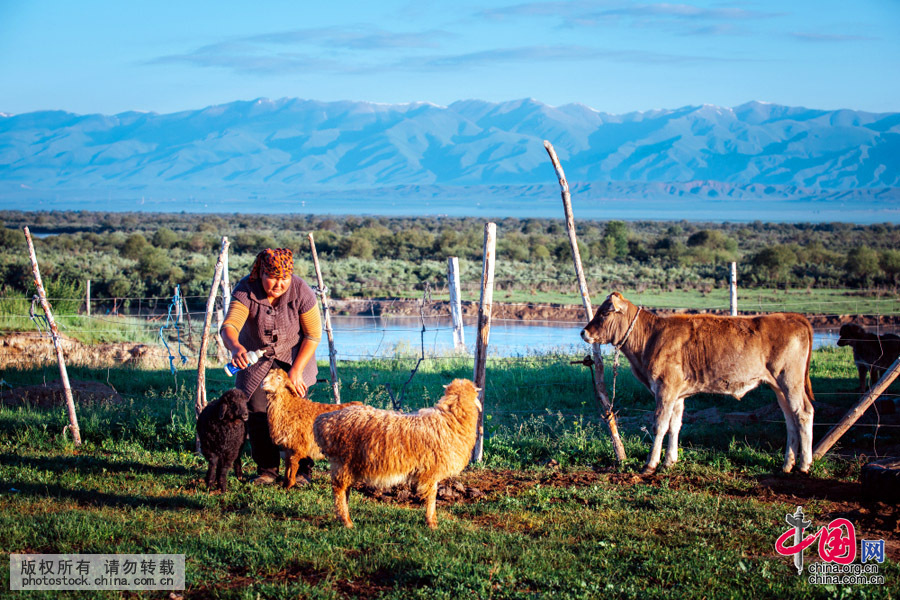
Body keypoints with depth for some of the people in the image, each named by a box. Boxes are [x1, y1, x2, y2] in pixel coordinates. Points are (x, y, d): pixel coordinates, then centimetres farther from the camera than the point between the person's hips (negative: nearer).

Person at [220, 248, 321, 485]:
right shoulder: (245, 290, -24)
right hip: (256, 357, 1)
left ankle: (302, 469, 2)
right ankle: (267, 469, 9)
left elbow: (313, 335, -15)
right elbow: (229, 325, -38)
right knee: (257, 412, -5)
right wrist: (236, 347, -60)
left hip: (294, 357, -1)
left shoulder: (301, 292, -24)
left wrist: (296, 371, -19)